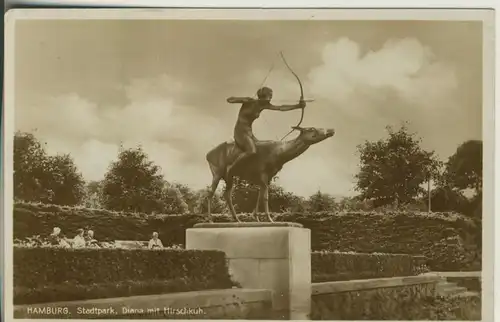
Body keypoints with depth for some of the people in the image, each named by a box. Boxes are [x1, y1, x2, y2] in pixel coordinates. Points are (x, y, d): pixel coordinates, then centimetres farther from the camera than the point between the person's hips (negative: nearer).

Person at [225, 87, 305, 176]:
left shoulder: (264, 105, 6)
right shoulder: (249, 101, -12)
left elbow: (281, 108, 4)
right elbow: (229, 100, -14)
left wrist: (297, 106, -3)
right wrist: (245, 100, -26)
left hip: (249, 132, 8)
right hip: (241, 131, -8)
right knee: (252, 151, -28)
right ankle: (230, 167, -20)